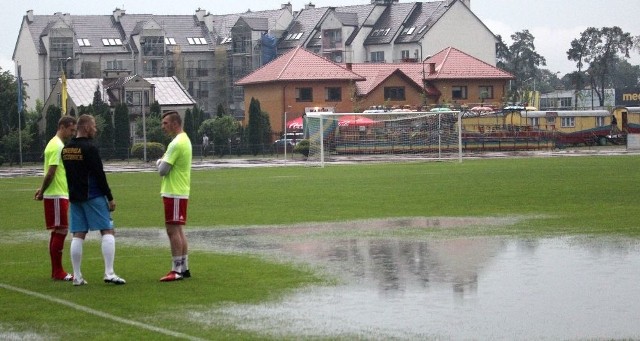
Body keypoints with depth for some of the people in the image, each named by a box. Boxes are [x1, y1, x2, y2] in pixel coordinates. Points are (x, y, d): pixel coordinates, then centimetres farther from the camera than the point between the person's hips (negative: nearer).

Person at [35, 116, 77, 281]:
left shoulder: (57, 145, 18)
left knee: (58, 232, 11)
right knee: (61, 231, -9)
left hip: (59, 195, 10)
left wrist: (42, 190, 14)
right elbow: (51, 173, -19)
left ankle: (56, 271, 15)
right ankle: (58, 272, -6)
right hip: (57, 196, -10)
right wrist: (42, 192, -11)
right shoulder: (56, 146, -15)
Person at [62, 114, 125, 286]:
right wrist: (110, 198, -9)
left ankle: (77, 276, 5)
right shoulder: (89, 148, -13)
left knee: (78, 235, 7)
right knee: (108, 232, -2)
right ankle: (109, 273, -10)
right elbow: (99, 175, -14)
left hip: (75, 196, 7)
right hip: (93, 196, -7)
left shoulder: (66, 149, 10)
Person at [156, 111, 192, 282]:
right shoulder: (184, 139, 15)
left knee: (173, 230, -8)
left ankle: (177, 270, -8)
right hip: (180, 192, 10)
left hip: (174, 193, -10)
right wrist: (163, 163, 2)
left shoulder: (176, 143, -18)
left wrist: (160, 162, 2)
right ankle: (184, 268, 17)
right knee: (178, 230, 14)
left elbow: (162, 170, -18)